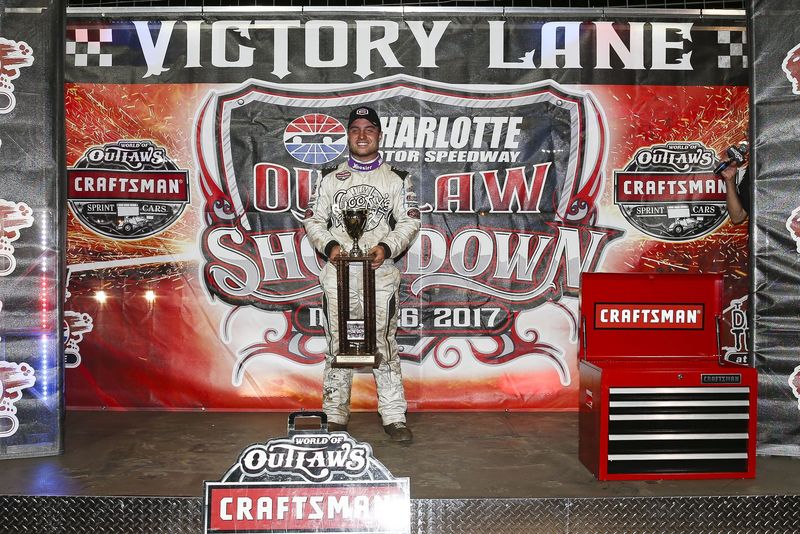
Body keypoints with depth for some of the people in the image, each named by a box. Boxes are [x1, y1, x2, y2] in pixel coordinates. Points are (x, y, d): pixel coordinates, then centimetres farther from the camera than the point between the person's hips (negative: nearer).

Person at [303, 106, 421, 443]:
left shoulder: (397, 179, 10)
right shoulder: (330, 179, 13)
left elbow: (410, 222, 5)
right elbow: (313, 220, 11)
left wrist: (387, 247, -12)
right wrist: (329, 245, -8)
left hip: (380, 273, -1)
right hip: (338, 273, 1)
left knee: (384, 346, -1)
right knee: (338, 345, 4)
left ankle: (394, 418, 5)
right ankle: (335, 417, 13)